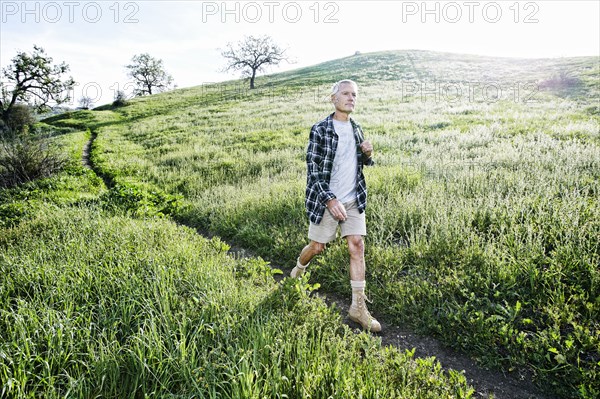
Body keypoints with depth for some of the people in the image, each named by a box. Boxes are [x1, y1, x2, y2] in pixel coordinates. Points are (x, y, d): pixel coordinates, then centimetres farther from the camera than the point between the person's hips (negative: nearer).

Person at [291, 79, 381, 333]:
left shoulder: (356, 128, 8)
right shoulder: (320, 130, -11)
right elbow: (313, 170, -13)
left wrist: (367, 154, -4)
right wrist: (330, 200, -21)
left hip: (354, 199, 5)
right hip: (326, 200, -5)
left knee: (357, 246, -3)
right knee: (317, 247, 7)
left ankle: (358, 307, 5)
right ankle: (298, 272, 42)